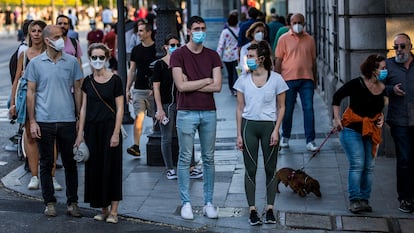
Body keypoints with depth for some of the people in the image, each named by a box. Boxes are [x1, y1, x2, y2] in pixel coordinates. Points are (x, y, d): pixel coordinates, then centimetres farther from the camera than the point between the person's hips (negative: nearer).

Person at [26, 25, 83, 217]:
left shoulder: (71, 62, 4)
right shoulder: (35, 63, 2)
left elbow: (78, 91, 9)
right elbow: (30, 93, 4)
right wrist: (32, 121, -2)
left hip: (68, 120, 1)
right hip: (44, 121, -1)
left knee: (70, 163, 5)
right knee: (46, 163, 6)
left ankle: (72, 202, 14)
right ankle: (49, 202, 16)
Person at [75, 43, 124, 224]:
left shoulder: (115, 80, -5)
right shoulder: (87, 82, 7)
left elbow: (120, 109, -6)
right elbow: (84, 108, 9)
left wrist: (116, 133, -12)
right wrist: (80, 133, 5)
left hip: (109, 128, -4)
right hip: (92, 129, 4)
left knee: (111, 168, -1)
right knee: (95, 168, 6)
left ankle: (113, 211, 4)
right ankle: (103, 209, 15)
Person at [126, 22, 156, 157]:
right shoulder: (136, 50, 11)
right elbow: (132, 70, 14)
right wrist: (127, 89, 9)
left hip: (154, 89, -3)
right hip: (138, 89, 3)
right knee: (139, 116, -7)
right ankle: (136, 146, -12)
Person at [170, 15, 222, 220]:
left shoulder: (212, 56, 7)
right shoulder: (178, 55, -2)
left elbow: (217, 86, -3)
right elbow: (181, 86, -12)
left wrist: (191, 85, -9)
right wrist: (206, 80, -4)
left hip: (209, 112, 3)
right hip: (186, 113, -3)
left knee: (208, 159, 7)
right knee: (185, 159, 1)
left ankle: (208, 203, 14)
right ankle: (186, 203, 8)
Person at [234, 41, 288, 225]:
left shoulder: (276, 79, -3)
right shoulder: (243, 80, 3)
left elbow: (281, 107, 2)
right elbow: (240, 108, 6)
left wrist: (276, 130, -8)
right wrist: (239, 134, 2)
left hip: (269, 126, -1)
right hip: (249, 126, 1)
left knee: (270, 169, 4)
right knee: (250, 169, 2)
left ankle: (270, 209, 13)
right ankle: (252, 210, 8)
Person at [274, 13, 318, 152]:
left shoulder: (309, 40, 10)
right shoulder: (284, 39, 2)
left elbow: (313, 60, 16)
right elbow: (278, 60, 2)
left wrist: (315, 79, 16)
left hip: (306, 79, 1)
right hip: (289, 79, -1)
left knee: (309, 109, -5)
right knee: (288, 110, 7)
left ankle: (310, 141, -4)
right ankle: (285, 137, 24)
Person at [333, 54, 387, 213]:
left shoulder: (382, 88, 2)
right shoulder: (357, 84, -15)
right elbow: (337, 97, -7)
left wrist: (381, 117, 1)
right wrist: (336, 118, -11)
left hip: (371, 131, 6)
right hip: (352, 129, -6)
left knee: (369, 167, 4)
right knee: (357, 165, -12)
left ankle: (364, 200, 11)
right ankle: (354, 200, -8)